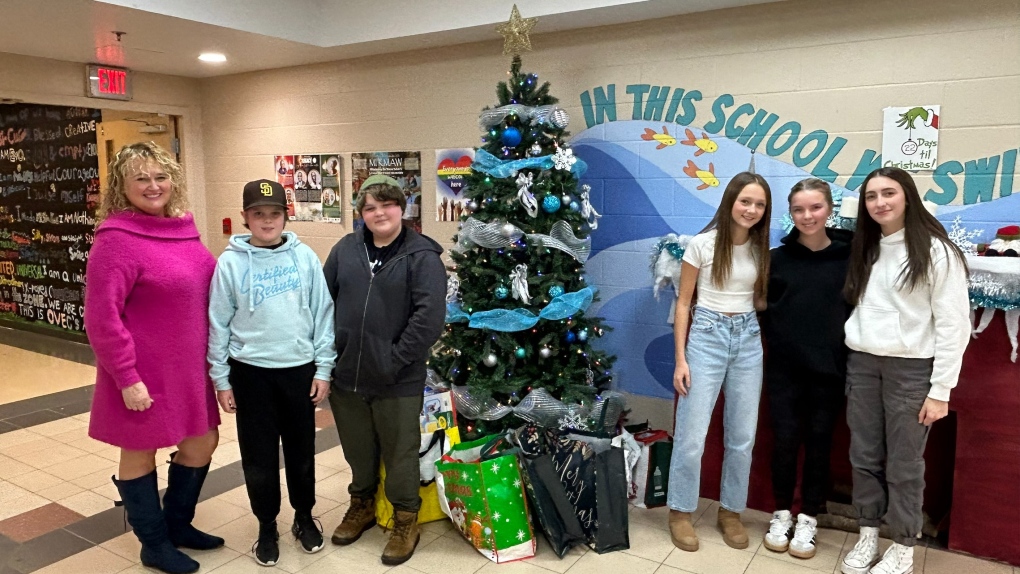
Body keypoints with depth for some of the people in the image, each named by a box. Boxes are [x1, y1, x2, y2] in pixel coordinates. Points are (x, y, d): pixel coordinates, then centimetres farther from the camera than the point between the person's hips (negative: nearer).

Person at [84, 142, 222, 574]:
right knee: (140, 452, 11)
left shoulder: (181, 229, 5)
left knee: (202, 443, 17)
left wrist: (213, 354, 14)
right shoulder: (116, 240, -17)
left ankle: (177, 524, 39)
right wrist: (126, 377, -19)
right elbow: (102, 318, -19)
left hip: (188, 368, 8)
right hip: (144, 374, -7)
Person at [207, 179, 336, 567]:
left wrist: (324, 368, -2)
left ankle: (304, 517, 35)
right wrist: (221, 379, 0)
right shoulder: (230, 262, -5)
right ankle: (267, 526, 30)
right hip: (251, 372, -1)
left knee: (301, 449, 14)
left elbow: (323, 314, 0)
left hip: (299, 369, 1)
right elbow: (218, 324, -1)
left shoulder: (305, 257, -3)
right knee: (259, 455, 10)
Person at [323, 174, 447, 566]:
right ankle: (362, 505, 45)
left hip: (398, 382, -4)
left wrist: (396, 359, -18)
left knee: (399, 454, 11)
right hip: (346, 375, 4)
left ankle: (405, 520, 32)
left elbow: (430, 316, -17)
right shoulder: (345, 249, 5)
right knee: (358, 450, 22)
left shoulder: (422, 255, -9)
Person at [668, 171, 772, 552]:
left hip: (748, 339, 4)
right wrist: (680, 359, -8)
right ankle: (680, 512, 18)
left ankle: (731, 511, 28)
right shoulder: (702, 243, -7)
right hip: (707, 335, -4)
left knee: (743, 437, 11)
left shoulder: (761, 249, 6)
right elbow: (683, 303, -4)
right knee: (691, 436, 0)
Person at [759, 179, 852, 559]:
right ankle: (781, 514, 25)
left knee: (819, 444, 10)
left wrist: (846, 351, -4)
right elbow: (763, 310, 5)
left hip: (830, 369, 0)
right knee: (785, 441, 6)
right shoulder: (777, 258, -1)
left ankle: (808, 520, 26)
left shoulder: (849, 256, -3)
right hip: (784, 368, 0)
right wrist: (779, 340, -4)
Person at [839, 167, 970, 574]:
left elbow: (953, 324, -9)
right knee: (865, 457, 11)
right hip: (862, 364, 5)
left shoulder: (936, 251, -7)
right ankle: (868, 536, 26)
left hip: (911, 368, -5)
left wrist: (940, 390, -12)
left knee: (903, 463, 4)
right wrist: (854, 354, 4)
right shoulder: (865, 249, 12)